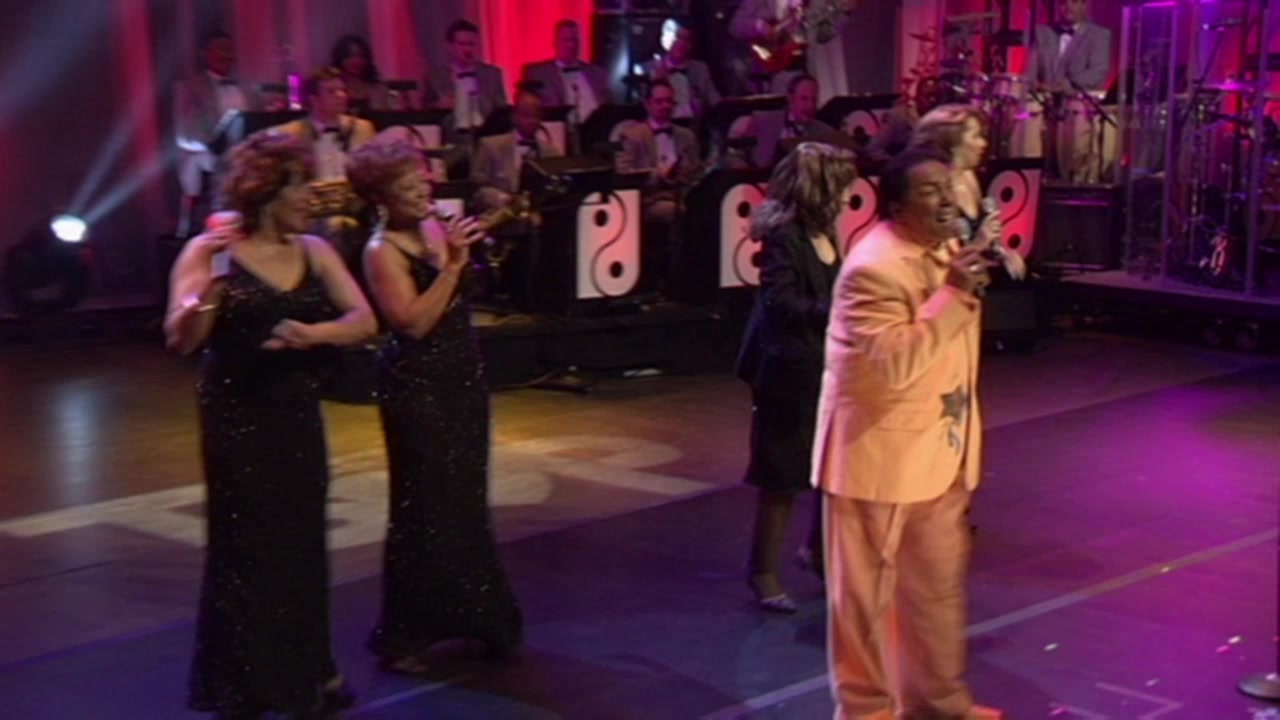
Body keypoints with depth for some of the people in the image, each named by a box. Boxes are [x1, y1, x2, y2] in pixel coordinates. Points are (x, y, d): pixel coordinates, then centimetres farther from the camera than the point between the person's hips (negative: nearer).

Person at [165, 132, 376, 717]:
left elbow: (363, 321, -5)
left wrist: (313, 332, -23)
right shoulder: (211, 251, -8)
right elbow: (180, 340, -15)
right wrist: (209, 288, -33)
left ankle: (307, 671, 24)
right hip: (236, 418, -4)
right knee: (244, 544, 3)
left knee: (302, 541, 10)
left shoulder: (314, 252, 4)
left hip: (298, 415, 4)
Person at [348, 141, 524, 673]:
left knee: (465, 498, 16)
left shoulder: (434, 228, 5)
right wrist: (451, 265, -26)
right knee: (425, 506, -2)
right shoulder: (382, 250, -16)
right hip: (417, 387, -8)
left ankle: (465, 616, 31)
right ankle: (402, 636, 11)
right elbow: (413, 323, -26)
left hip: (460, 378, 8)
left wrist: (470, 247, 4)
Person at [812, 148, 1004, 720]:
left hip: (938, 450, 9)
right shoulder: (873, 268, -21)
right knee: (866, 590, 6)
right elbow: (895, 365, -31)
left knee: (939, 584, 19)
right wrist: (952, 297, -29)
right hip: (878, 453, -9)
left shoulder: (946, 250, 8)